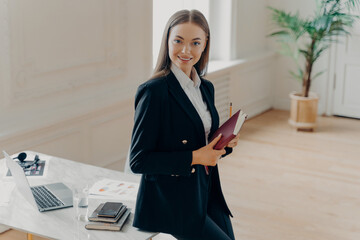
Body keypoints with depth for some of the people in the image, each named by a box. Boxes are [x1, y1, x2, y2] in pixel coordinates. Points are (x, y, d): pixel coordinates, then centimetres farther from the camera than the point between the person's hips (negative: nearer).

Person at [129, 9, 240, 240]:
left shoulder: (206, 88, 7)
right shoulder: (154, 91, -17)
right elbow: (138, 161, -17)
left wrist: (225, 143, -4)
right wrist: (194, 157, -21)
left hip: (207, 193, 7)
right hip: (172, 202, -7)